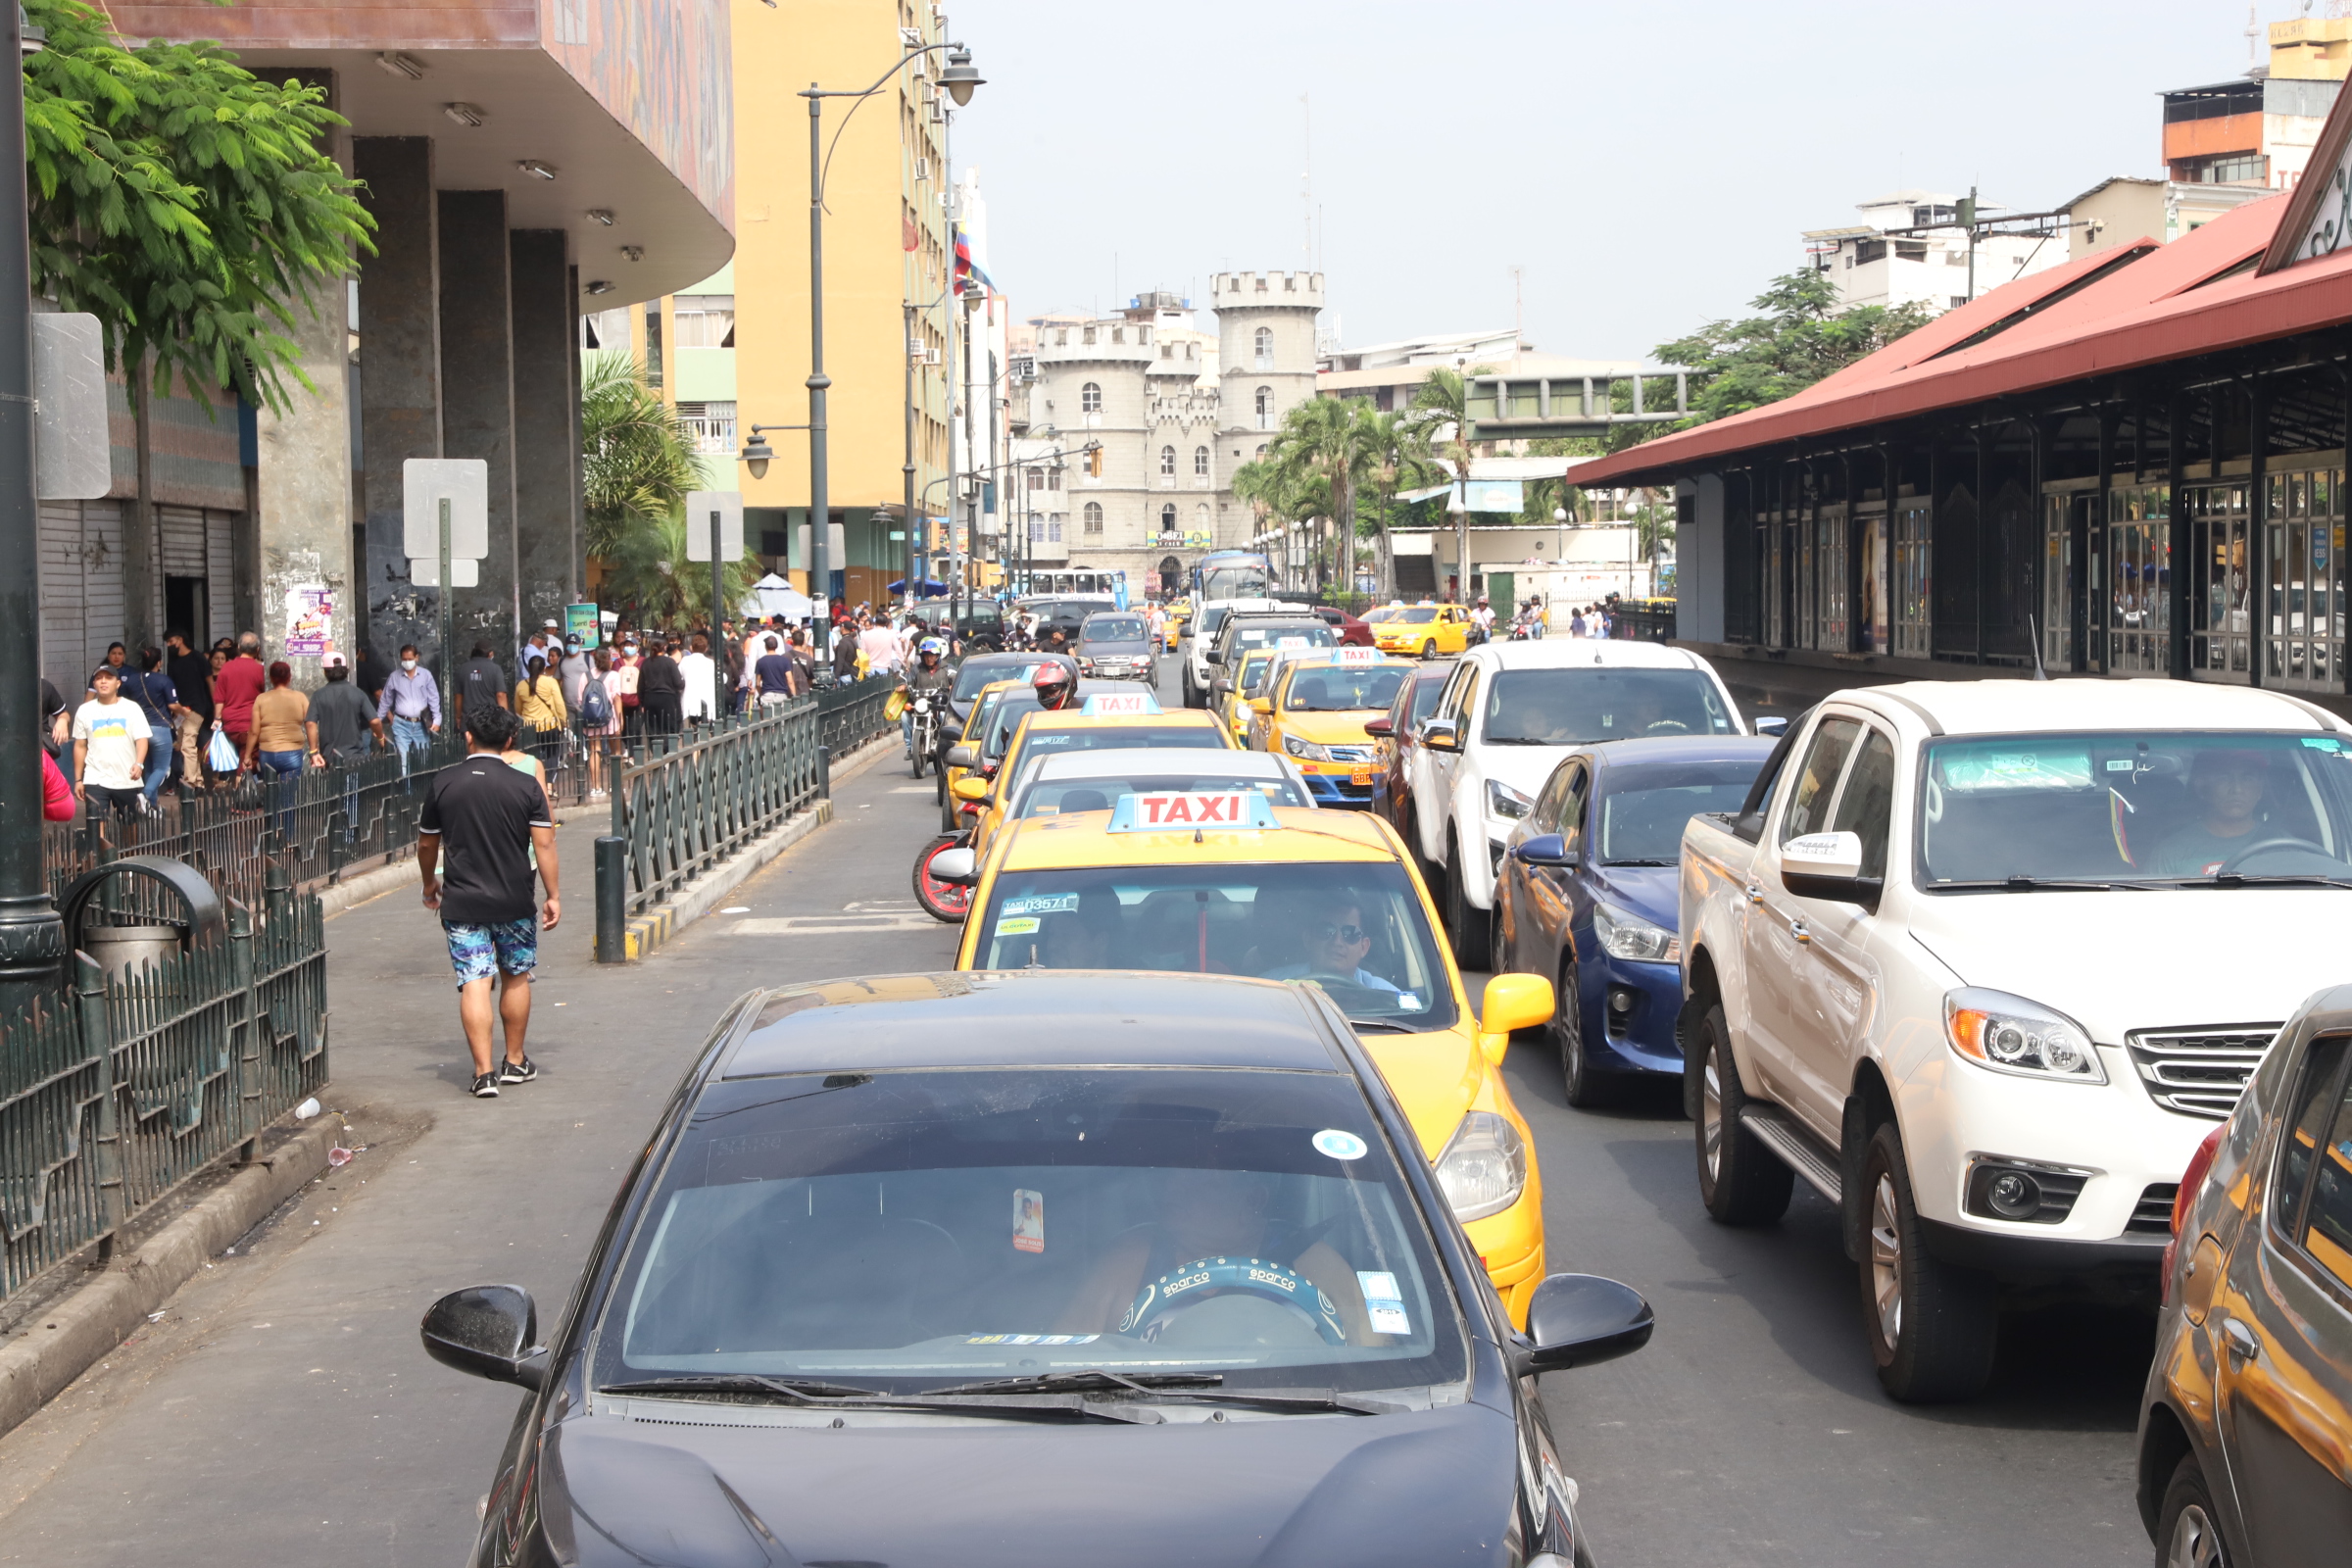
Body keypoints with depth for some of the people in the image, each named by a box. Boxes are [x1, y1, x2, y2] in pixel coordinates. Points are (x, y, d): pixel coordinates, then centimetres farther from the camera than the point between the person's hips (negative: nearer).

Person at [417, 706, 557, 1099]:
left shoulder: (442, 784, -1)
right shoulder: (526, 786, -4)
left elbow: (426, 845, 9)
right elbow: (544, 844, -6)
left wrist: (429, 885, 25)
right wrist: (552, 896, 1)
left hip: (461, 903, 0)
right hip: (514, 903, 0)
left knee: (473, 984, -2)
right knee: (516, 978, 17)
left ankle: (484, 1072, -9)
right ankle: (515, 1062, 26)